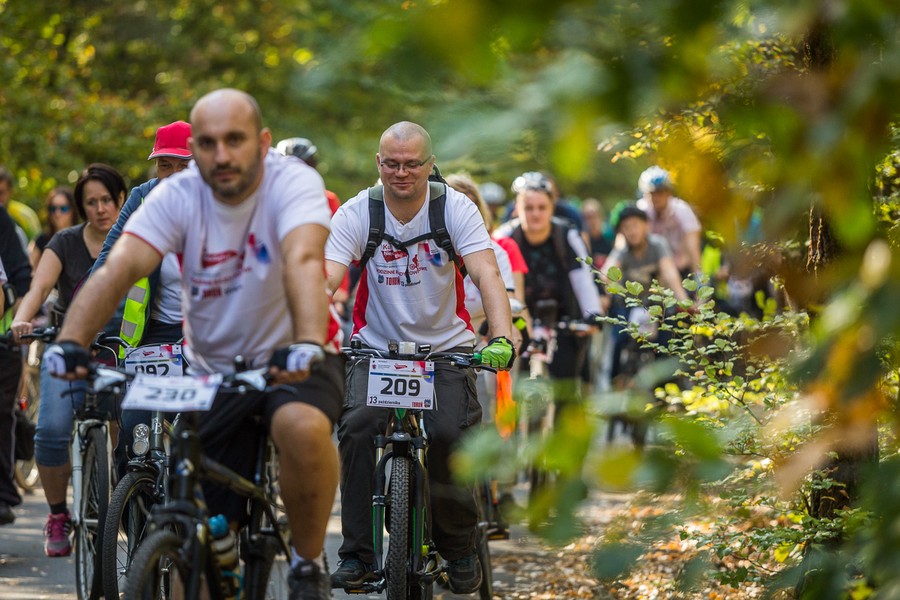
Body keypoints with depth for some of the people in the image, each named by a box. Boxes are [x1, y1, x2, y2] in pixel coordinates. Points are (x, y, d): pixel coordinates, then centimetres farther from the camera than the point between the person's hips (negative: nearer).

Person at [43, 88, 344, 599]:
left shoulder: (293, 183, -18)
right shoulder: (177, 197, -10)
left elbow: (302, 261, -37)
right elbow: (118, 269, -24)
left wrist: (307, 344, -56)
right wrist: (71, 341, -42)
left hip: (292, 361, -3)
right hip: (214, 370, 3)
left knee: (302, 428, -37)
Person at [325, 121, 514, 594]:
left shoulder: (455, 208, -9)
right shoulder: (356, 213, -9)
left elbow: (487, 275, -20)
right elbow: (325, 280, -19)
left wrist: (501, 339, -37)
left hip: (446, 345, 0)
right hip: (377, 347, 1)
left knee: (450, 434, -22)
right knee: (358, 427, -24)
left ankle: (459, 548, 2)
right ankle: (357, 552, -14)